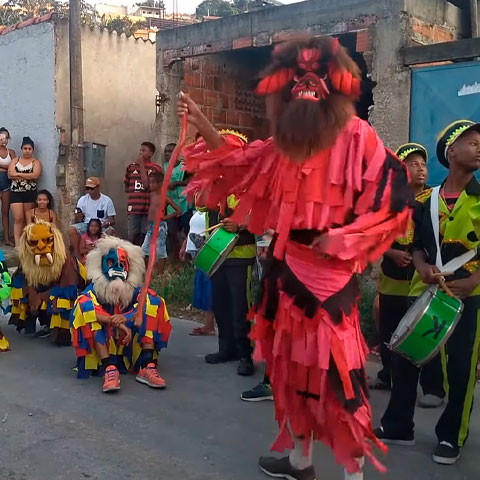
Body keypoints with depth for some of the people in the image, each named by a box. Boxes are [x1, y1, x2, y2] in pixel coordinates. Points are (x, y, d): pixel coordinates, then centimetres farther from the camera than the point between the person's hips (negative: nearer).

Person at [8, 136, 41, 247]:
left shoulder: (36, 162, 5)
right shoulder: (15, 160, 10)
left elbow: (35, 175, -13)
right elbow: (10, 174, -5)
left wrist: (18, 174, -9)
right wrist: (28, 176, -11)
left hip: (30, 193, -1)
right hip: (16, 192, 1)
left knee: (27, 219, 5)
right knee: (18, 218, -8)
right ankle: (17, 244, -11)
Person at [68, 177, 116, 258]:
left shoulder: (107, 200, -1)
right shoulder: (82, 200, 4)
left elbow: (112, 220, 1)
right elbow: (77, 221, 6)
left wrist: (108, 223, -25)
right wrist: (78, 217, -20)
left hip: (102, 226, -2)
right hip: (86, 225, 2)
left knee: (110, 231, -35)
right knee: (71, 230, -26)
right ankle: (77, 255, -18)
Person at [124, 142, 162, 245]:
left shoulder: (156, 168, 0)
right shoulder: (131, 167, 11)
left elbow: (147, 184, -12)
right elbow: (126, 188, 20)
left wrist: (142, 166, -8)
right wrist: (135, 191, 3)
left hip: (148, 208, -3)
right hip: (133, 208, 3)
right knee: (132, 237, 4)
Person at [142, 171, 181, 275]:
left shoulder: (165, 198, -9)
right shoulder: (152, 195, 8)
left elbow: (178, 210, -10)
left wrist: (167, 216, -10)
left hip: (160, 226, -7)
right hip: (150, 226, 7)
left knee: (160, 251, 0)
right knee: (145, 250, 6)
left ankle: (159, 273, 7)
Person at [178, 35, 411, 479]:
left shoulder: (357, 136, -10)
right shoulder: (287, 140, 10)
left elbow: (393, 195, -11)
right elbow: (240, 164, 16)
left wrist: (342, 237, -16)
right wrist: (201, 123, 7)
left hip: (331, 271, -7)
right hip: (288, 268, 7)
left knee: (334, 370, -6)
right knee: (293, 363, 15)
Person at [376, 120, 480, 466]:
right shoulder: (427, 200, 6)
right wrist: (421, 266, -7)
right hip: (425, 290, 3)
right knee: (404, 356, 6)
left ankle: (451, 437, 21)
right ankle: (398, 426, 23)